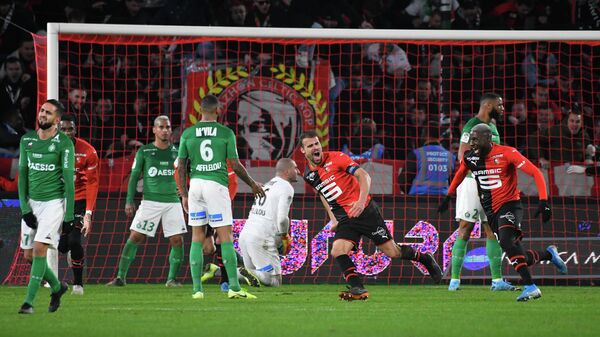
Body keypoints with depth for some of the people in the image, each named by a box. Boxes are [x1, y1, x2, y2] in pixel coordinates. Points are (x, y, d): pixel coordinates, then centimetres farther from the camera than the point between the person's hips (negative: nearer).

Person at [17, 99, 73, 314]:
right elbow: (22, 174, 6)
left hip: (53, 202, -5)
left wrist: (69, 216, -10)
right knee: (29, 255, 6)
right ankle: (57, 287, 29)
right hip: (31, 202, 5)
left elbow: (69, 179, -9)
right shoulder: (27, 140, 5)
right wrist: (24, 208, -2)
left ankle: (29, 301, -14)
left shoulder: (64, 143, -9)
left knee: (39, 249, -17)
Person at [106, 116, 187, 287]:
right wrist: (129, 201, -2)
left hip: (173, 201, 2)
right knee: (135, 238, -8)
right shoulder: (144, 151, 3)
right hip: (150, 201, -2)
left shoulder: (176, 151, 8)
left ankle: (172, 278, 9)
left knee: (177, 240, -5)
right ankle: (121, 277, -4)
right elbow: (134, 177, 6)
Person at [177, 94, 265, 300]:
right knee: (226, 238, -1)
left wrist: (184, 195, 12)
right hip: (217, 184, -3)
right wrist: (252, 184, 14)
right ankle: (234, 287, -7)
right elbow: (235, 165, -1)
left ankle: (197, 289, 4)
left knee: (197, 238, 9)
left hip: (195, 184, 3)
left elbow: (181, 167, 5)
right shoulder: (226, 133, -2)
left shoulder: (188, 134, 5)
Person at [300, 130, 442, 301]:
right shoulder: (308, 175, 8)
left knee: (392, 251, -2)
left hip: (365, 210, -5)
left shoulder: (336, 158, -10)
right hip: (345, 219, 5)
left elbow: (364, 175, -14)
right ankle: (358, 289, -15)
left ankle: (425, 259, 23)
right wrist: (333, 217, 14)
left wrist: (361, 201, -29)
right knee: (337, 252, -20)